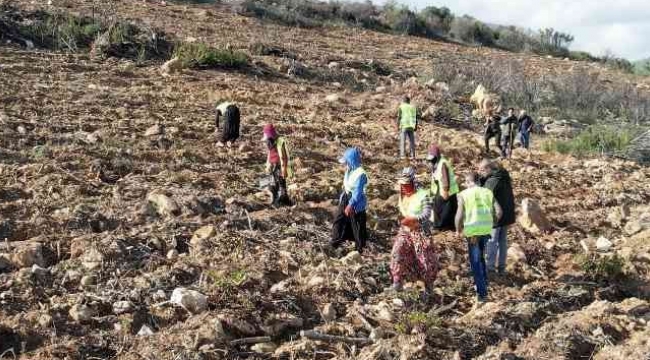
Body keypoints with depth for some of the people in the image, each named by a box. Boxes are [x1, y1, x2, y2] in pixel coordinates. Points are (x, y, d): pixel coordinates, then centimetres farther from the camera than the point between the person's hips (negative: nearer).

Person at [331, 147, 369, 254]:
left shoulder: (360, 173, -25)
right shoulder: (349, 171, 3)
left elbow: (357, 192, -25)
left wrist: (350, 205, -27)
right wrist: (342, 198, 20)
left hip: (356, 202, -9)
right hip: (346, 199, 9)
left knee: (357, 225, 6)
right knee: (339, 220, 16)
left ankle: (360, 247, 22)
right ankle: (336, 241, 33)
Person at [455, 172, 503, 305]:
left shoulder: (463, 195, -4)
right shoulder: (488, 192, 6)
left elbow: (459, 215, -14)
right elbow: (498, 211, -1)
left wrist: (458, 230, 2)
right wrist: (491, 223, 15)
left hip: (472, 231, -4)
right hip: (487, 230, 4)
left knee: (476, 262, 7)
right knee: (481, 258, 26)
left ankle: (482, 294, 7)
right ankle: (483, 285, 32)